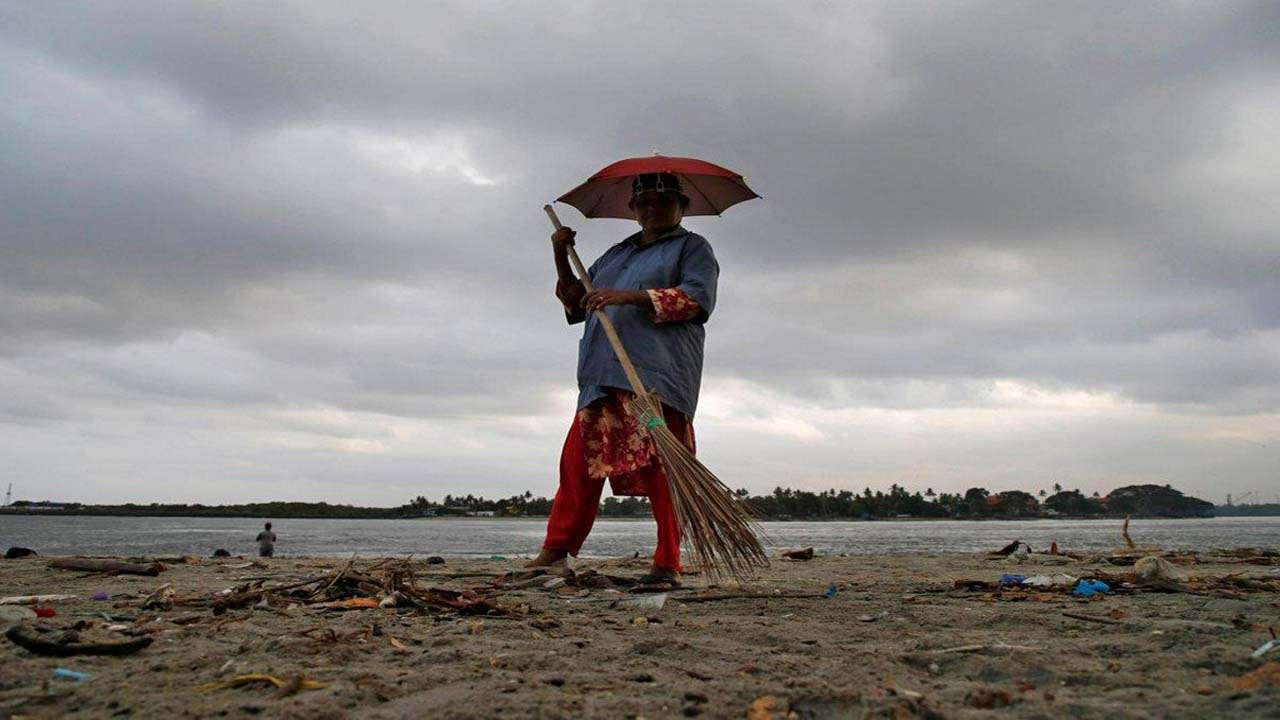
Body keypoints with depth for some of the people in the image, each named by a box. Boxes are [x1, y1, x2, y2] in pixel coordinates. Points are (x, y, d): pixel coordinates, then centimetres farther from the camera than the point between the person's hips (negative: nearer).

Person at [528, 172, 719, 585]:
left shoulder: (692, 247, 13)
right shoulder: (616, 254, 31)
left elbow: (696, 298, -6)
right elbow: (576, 303, 33)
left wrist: (630, 296, -14)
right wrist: (561, 258, 18)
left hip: (658, 376, -5)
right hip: (603, 376, 6)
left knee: (661, 466, -10)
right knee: (578, 459, 0)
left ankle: (668, 565, -7)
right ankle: (557, 548, 6)